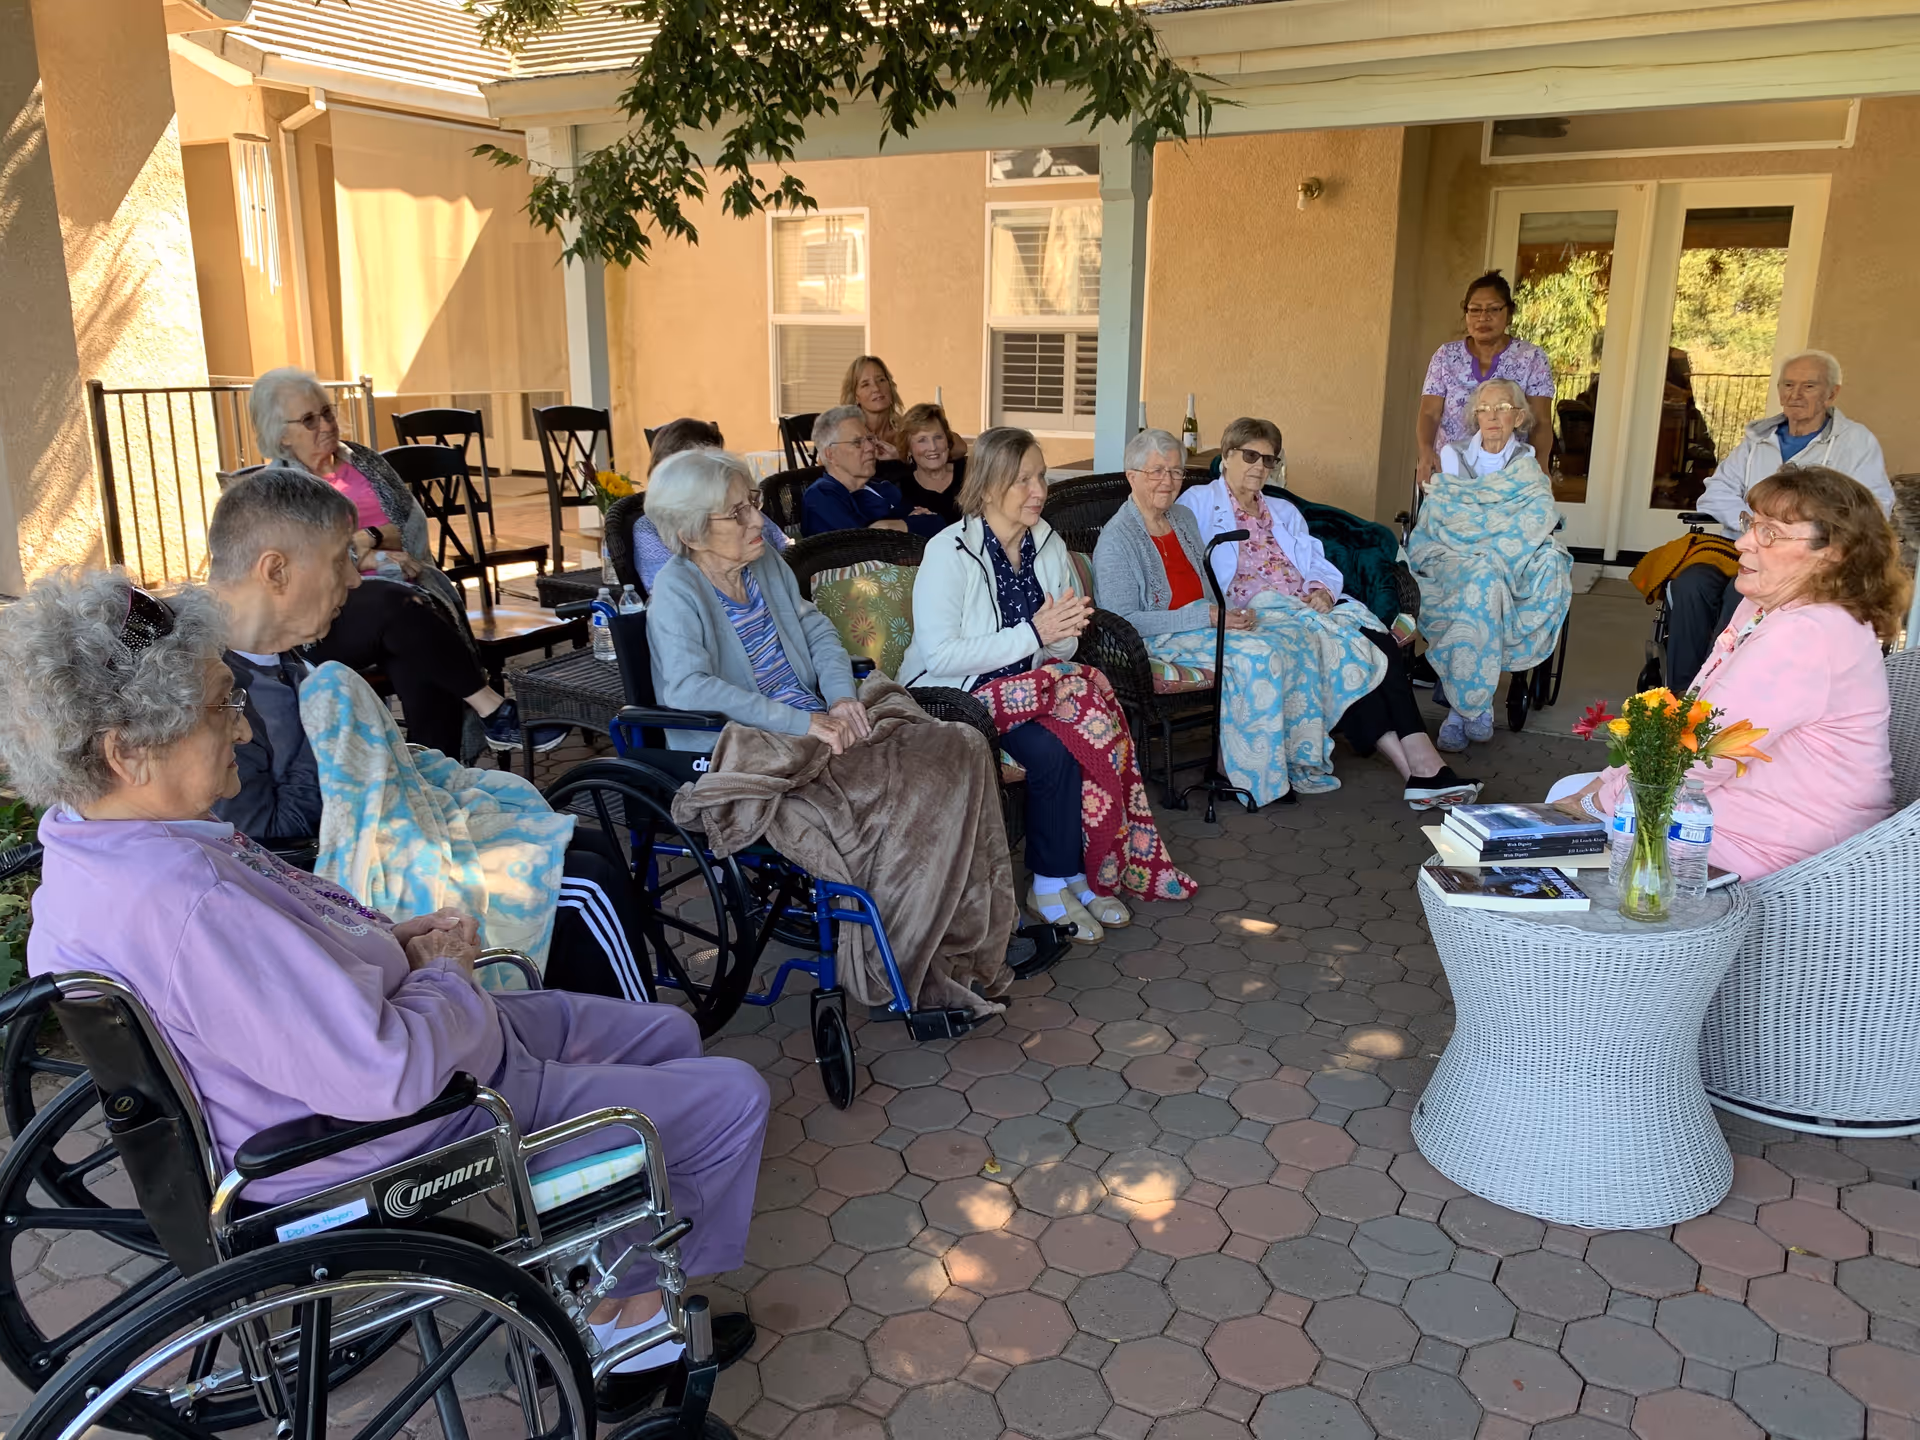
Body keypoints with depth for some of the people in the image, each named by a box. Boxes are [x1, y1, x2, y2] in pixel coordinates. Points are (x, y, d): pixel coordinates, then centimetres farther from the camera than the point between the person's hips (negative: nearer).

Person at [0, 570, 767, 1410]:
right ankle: (629, 1315, 22)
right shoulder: (190, 905, -37)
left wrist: (390, 944, -1)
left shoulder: (85, 850, -3)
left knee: (668, 1033, 19)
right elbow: (387, 1076, -35)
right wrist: (446, 977, -15)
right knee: (731, 1100, -1)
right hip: (406, 1135, -10)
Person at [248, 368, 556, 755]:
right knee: (396, 606, -37)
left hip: (400, 591, 3)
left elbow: (414, 525, 12)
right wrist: (376, 558, -11)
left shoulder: (363, 461, 21)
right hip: (327, 622, -3)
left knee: (420, 665, -33)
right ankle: (494, 710, -33)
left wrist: (367, 538, -8)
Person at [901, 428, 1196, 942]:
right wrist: (1033, 634, -22)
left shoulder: (1049, 544, 9)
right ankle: (1053, 883, -10)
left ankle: (1074, 874, -11)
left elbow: (1063, 647, 14)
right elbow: (939, 656, -21)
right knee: (1051, 750, -30)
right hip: (955, 697, -6)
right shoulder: (949, 551, -12)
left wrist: (1062, 632, -12)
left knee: (1095, 723, -23)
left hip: (1032, 684, 6)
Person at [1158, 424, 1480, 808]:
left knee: (1382, 645, -23)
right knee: (1342, 652, -29)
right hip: (1253, 616, -6)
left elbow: (1320, 566, 22)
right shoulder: (1198, 504, 12)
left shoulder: (1285, 512, 31)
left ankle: (1422, 767, -32)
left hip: (1309, 608, 6)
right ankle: (1418, 767, -28)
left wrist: (1322, 590, -2)